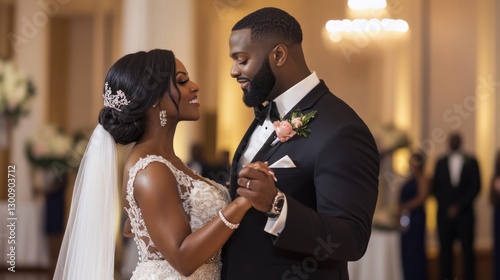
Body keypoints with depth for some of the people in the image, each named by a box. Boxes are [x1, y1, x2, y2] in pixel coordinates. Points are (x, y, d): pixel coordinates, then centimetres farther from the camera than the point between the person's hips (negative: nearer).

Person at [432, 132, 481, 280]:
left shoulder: (471, 161, 6)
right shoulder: (441, 162, 12)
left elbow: (476, 186, 0)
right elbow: (436, 187, 11)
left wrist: (459, 206, -6)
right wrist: (446, 207, -2)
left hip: (464, 213, -2)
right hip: (445, 213, 2)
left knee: (467, 250, -3)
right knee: (445, 250, -1)